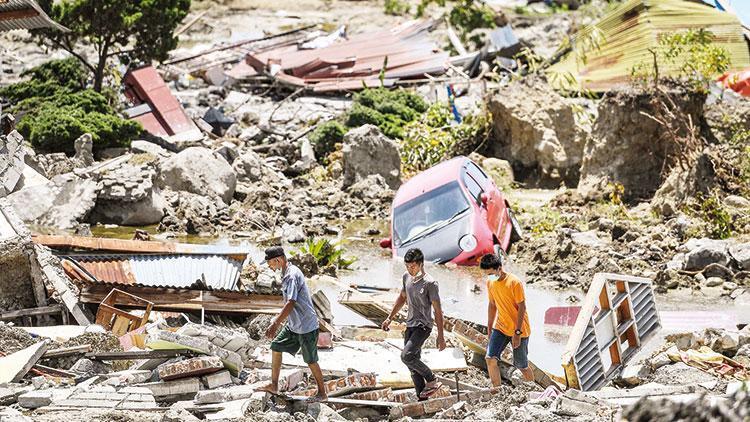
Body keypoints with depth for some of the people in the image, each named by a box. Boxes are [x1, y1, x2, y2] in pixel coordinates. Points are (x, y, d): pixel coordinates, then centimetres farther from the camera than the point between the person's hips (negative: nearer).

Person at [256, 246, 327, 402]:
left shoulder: (292, 275, -22)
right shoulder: (286, 274, 9)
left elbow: (291, 303, -30)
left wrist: (275, 324, -31)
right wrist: (278, 323, 21)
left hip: (306, 326, -10)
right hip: (293, 325, 10)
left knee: (310, 360, 1)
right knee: (276, 347, 9)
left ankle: (322, 393, 14)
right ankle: (274, 386, 17)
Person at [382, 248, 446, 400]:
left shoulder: (430, 283, -15)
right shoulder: (406, 277, 6)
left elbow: (437, 310, -13)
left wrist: (440, 336, -13)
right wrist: (390, 318, 22)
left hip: (423, 326, -8)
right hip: (410, 325, 8)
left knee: (406, 356, -22)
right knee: (413, 361, 6)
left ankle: (432, 380, -5)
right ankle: (422, 398, 12)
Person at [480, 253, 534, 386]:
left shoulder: (514, 282, -19)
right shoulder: (490, 282, 1)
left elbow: (522, 307, -16)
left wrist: (517, 332, -19)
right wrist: (489, 329, 15)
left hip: (518, 330, -5)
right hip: (500, 328, 5)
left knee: (522, 366, 4)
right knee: (490, 359, -14)